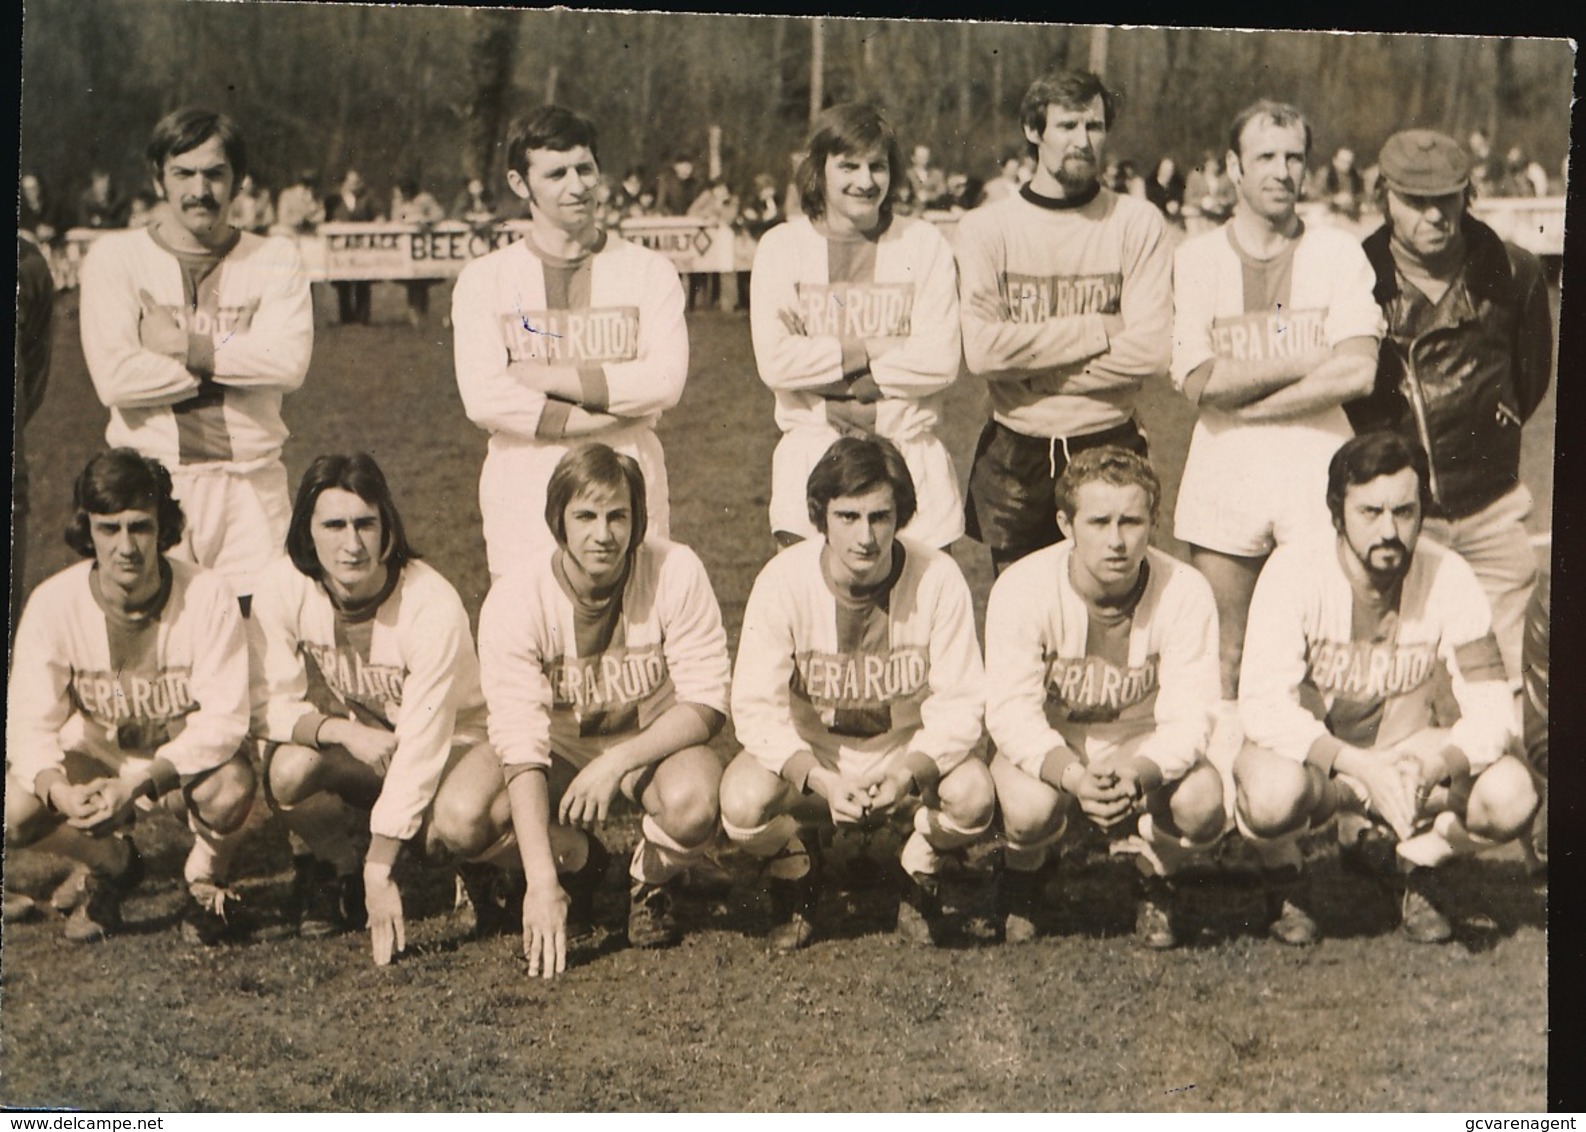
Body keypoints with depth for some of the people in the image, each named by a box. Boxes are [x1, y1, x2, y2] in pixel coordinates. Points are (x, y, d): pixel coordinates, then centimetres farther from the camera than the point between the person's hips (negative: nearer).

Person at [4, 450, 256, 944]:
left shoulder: (207, 596, -24)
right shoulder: (53, 604, -18)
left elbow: (223, 719, -27)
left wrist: (136, 785, -39)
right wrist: (60, 792, -40)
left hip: (188, 759, -2)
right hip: (96, 759, 2)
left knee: (229, 790, -36)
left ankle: (205, 879, 1)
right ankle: (112, 863, 10)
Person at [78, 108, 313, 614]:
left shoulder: (275, 259, 9)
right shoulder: (115, 258, 6)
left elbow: (289, 361, -8)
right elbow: (115, 378, -8)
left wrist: (186, 346, -8)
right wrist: (239, 364, -4)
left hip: (251, 491, 1)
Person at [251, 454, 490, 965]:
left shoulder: (433, 606, -28)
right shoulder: (283, 589, -18)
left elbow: (421, 745, -30)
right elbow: (273, 705, -13)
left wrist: (380, 871, -33)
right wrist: (343, 731, -34)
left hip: (447, 746, -3)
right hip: (352, 751, 3)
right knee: (287, 769, -31)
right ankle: (337, 868, 1)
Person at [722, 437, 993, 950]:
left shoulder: (938, 579, -18)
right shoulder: (783, 581, -19)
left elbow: (960, 705, -17)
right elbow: (756, 709, -18)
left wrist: (907, 776, -35)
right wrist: (821, 781, -35)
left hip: (909, 756, 0)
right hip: (808, 756, 0)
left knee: (973, 793, -31)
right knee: (743, 801, -31)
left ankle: (921, 878, 5)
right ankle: (795, 871, 7)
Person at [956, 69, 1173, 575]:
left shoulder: (1138, 222, 0)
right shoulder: (986, 227, 1)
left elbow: (1151, 348, -11)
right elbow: (982, 348, -12)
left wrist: (1037, 373, -10)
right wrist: (1096, 330, -12)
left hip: (1110, 448, -1)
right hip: (1014, 457, 1)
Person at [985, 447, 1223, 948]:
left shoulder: (1185, 593, -21)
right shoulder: (1023, 588, -23)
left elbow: (1187, 719, -23)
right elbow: (1010, 711, -25)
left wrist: (1135, 774, -44)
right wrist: (1073, 777, -44)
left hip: (1143, 752, 1)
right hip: (1046, 751, -1)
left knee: (1202, 799, -31)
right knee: (1030, 807, -35)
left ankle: (1155, 885, 6)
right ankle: (1021, 881, 5)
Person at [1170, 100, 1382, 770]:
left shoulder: (1338, 253, 6)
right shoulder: (1197, 258, 6)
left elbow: (1357, 372, -8)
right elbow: (1199, 381, -7)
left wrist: (1246, 400, -6)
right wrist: (1312, 357, -7)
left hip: (1318, 464, 0)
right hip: (1222, 469, 1)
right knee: (1223, 657, 4)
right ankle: (1217, 792, 12)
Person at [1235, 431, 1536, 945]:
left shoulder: (1447, 577, -14)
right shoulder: (1296, 571, -21)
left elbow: (1492, 710, -16)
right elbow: (1263, 706, -28)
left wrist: (1436, 763, -38)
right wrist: (1359, 767, -41)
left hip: (1405, 756, 3)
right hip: (1310, 756, -3)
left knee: (1511, 795, -25)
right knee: (1273, 789, -38)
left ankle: (1414, 866, 8)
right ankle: (1284, 877, 0)